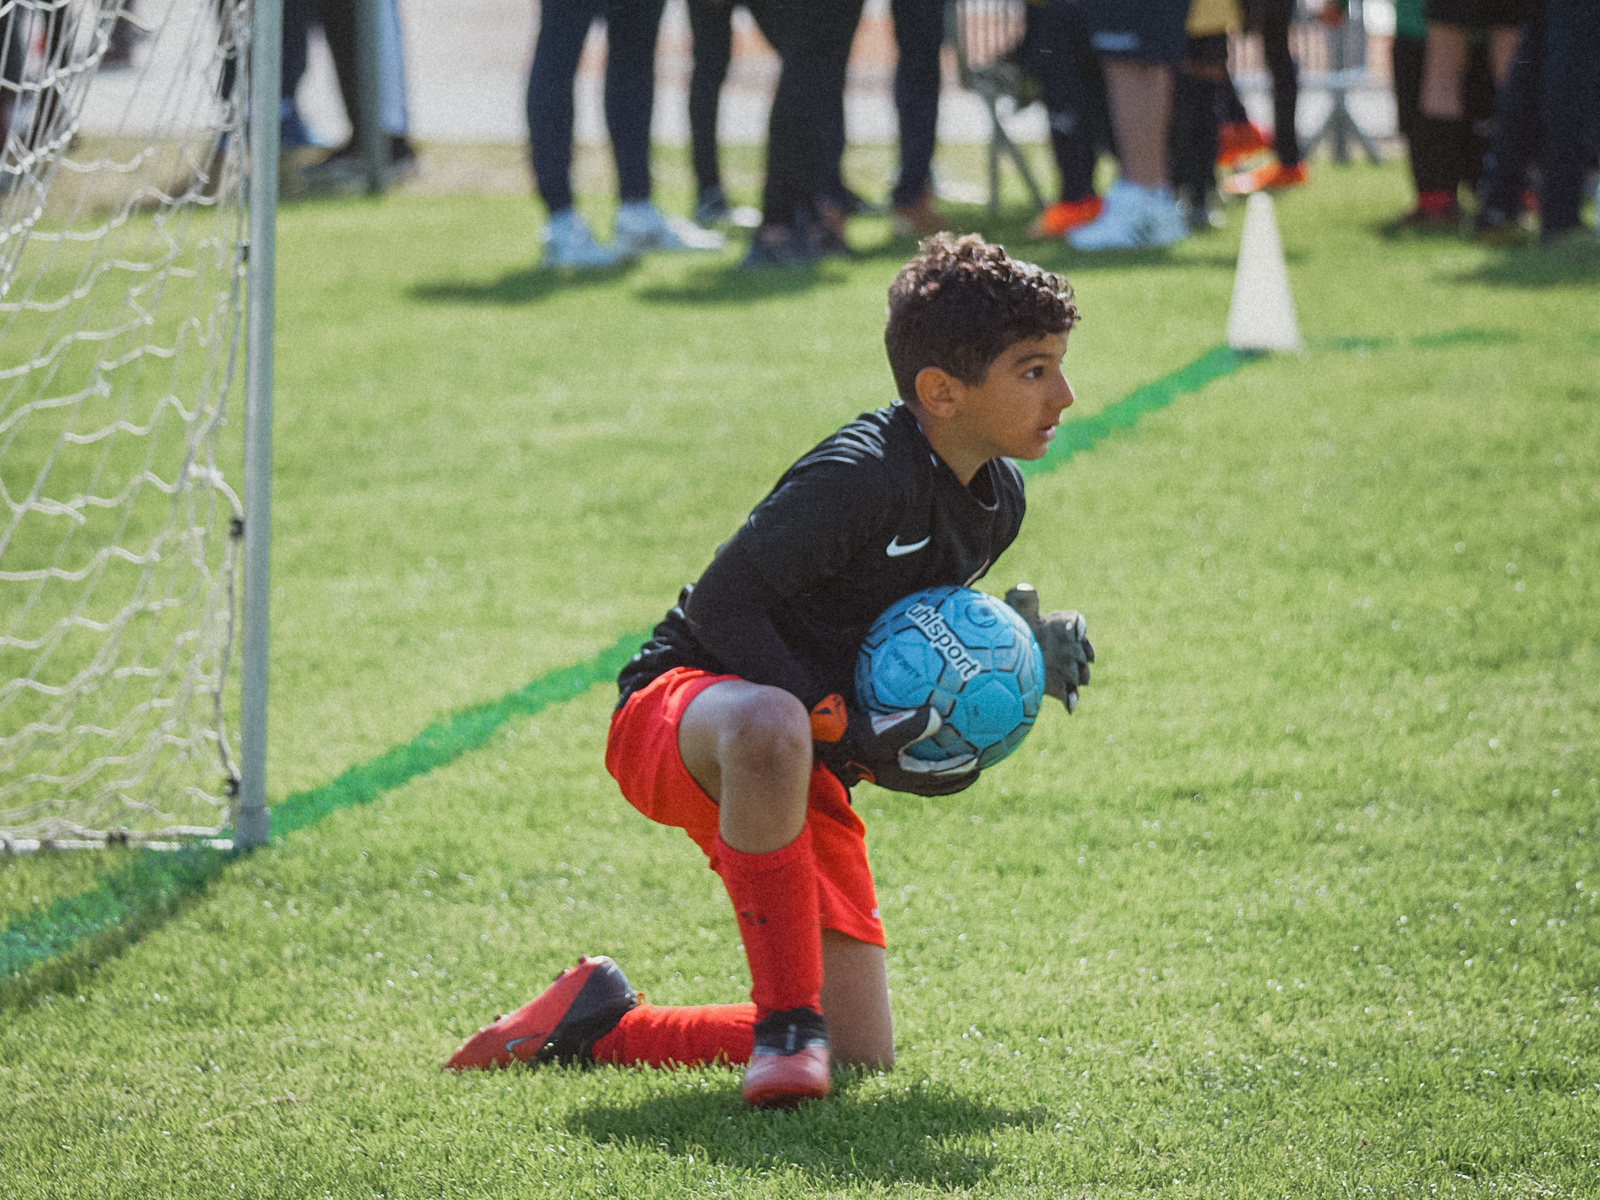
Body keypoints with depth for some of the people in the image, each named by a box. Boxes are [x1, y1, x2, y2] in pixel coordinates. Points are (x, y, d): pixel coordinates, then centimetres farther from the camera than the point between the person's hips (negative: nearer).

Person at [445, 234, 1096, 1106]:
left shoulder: (997, 496, 4)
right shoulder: (857, 478, -23)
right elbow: (722, 605, -22)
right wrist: (845, 735, -27)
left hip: (809, 776, 8)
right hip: (676, 714, -8)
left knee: (861, 1058, 1)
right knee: (769, 728, -48)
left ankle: (598, 1026, 20)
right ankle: (785, 1020, -35)